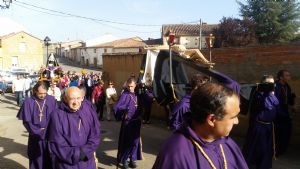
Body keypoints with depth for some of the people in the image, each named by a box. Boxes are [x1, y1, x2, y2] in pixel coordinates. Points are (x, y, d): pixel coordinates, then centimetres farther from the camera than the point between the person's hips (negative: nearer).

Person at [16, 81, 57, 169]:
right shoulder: (28, 102, -8)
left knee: (49, 159, 7)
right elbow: (26, 121, -4)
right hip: (35, 137, 0)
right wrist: (37, 131, -9)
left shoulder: (52, 100, -6)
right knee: (36, 159, 11)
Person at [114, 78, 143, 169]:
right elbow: (116, 107, -23)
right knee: (126, 141, 4)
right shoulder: (124, 95, -14)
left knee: (135, 141, 13)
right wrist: (126, 108, -31)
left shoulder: (137, 94, 4)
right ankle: (124, 160, 22)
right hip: (128, 122, -5)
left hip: (136, 121, 6)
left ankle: (132, 159, 28)